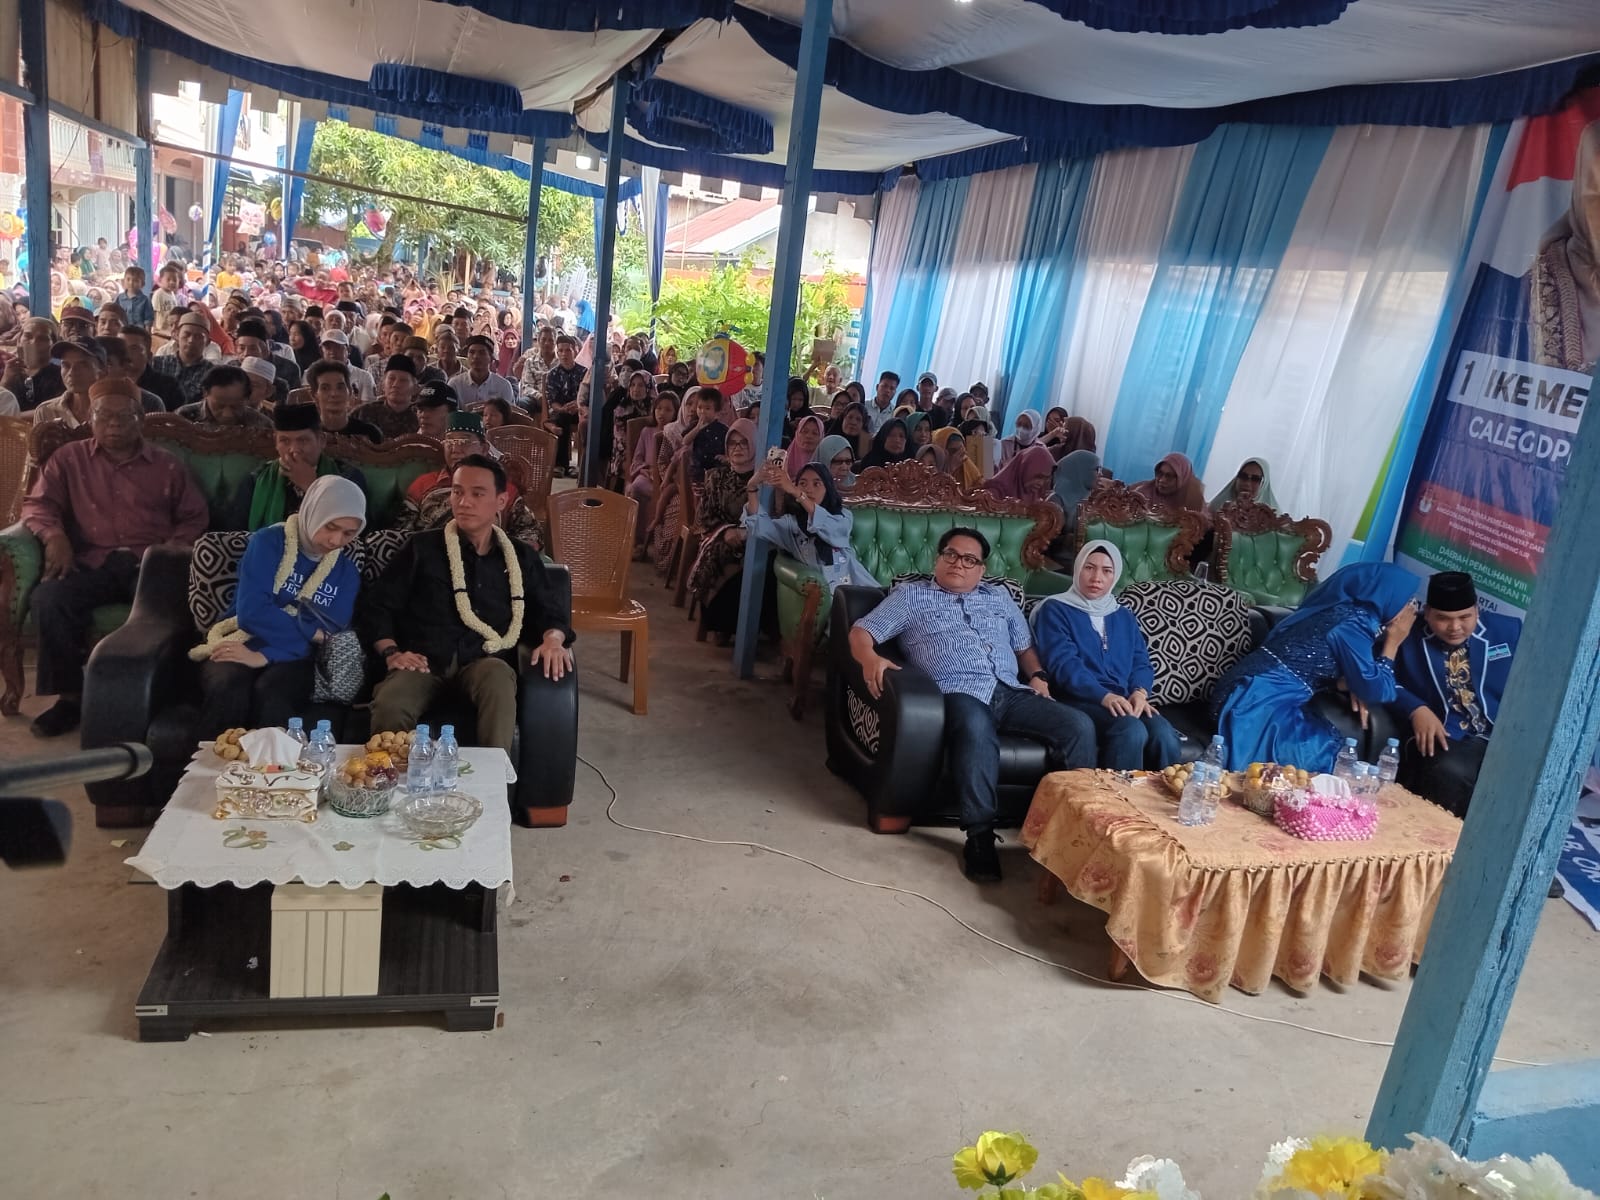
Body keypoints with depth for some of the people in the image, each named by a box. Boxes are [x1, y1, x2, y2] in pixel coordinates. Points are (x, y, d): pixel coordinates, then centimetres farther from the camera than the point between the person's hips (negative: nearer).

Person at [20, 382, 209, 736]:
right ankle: (69, 696, -16)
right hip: (91, 565, 2)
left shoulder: (168, 466, 18)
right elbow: (37, 504, 12)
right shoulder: (69, 459, 20)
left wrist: (175, 546, -6)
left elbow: (195, 518, 15)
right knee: (49, 598, -31)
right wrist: (53, 535, -10)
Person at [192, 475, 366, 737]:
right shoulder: (267, 542, -2)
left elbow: (328, 636, -5)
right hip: (239, 645, -1)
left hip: (293, 657, 1)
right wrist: (309, 632, -8)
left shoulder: (346, 572, 7)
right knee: (228, 688, -36)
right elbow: (251, 612, -14)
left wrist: (265, 656, -18)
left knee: (272, 693, -35)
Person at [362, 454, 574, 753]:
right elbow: (379, 604, 10)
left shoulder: (521, 557, 18)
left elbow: (551, 609, 18)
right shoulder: (422, 547, 12)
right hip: (425, 661, -1)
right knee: (388, 706, -35)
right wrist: (391, 652, -7)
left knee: (499, 683, -38)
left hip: (484, 660, 1)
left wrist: (553, 639, -5)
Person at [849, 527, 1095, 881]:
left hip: (1011, 692, 5)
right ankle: (980, 835, -32)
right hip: (960, 692, -5)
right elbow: (861, 632, 7)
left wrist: (1037, 675, 10)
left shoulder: (998, 596, 29)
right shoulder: (911, 595, 16)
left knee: (1079, 725, -19)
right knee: (975, 729, -41)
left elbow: (1025, 645, 32)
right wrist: (871, 659, -17)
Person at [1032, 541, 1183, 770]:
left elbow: (1141, 662, 15)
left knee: (1165, 735, -27)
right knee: (1132, 731, -34)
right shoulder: (1055, 609, 5)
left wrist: (1139, 692, -9)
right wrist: (1105, 696, -23)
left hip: (1124, 702, 5)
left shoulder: (1125, 617, 25)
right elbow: (1063, 663, -8)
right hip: (1080, 701, -5)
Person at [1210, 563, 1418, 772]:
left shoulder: (1345, 612, 14)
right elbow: (1377, 691, -11)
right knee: (1322, 754, -7)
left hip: (1256, 695, 9)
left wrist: (1348, 684, 4)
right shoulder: (1352, 624, -13)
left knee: (1326, 742, 8)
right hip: (1259, 701, -9)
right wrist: (1393, 641, 0)